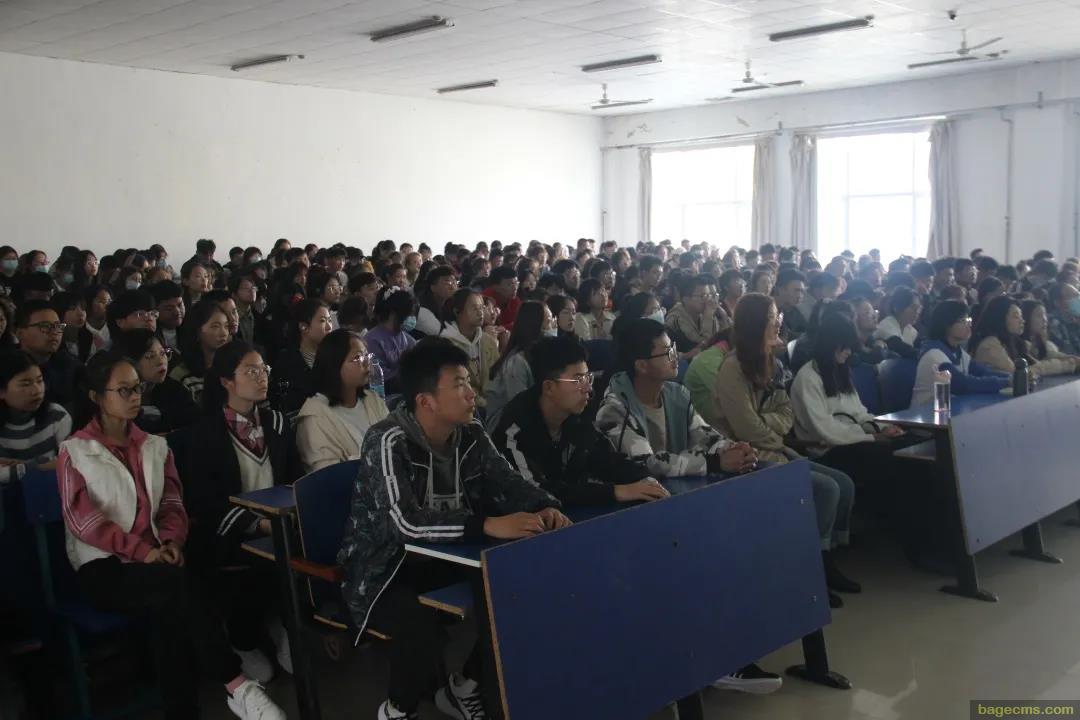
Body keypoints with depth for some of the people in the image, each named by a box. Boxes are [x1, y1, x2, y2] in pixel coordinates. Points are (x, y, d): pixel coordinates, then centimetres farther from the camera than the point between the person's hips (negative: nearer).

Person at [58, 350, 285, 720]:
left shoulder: (155, 446, 17)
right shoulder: (75, 451, 2)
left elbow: (172, 504, 11)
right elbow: (83, 520, -9)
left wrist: (171, 541, -11)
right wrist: (142, 551, -19)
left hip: (154, 560, 4)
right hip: (103, 568, -4)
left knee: (170, 607, -31)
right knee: (179, 584, -32)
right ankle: (236, 685, -29)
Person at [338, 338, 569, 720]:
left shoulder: (470, 436, -4)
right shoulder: (388, 441, -24)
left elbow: (508, 482, 1)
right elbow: (404, 522, -36)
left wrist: (545, 507, -22)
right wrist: (488, 525, -44)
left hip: (442, 559, 6)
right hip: (381, 571, -6)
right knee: (423, 629, -34)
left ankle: (464, 688, 11)